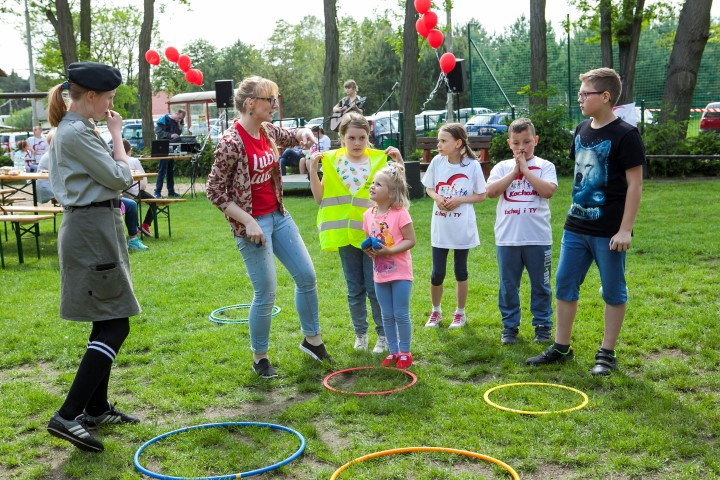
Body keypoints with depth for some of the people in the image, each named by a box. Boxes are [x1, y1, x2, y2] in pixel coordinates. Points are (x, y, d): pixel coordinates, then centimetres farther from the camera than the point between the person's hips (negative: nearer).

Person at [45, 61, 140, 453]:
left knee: (106, 324, 15)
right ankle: (68, 415, -10)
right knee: (115, 326, -10)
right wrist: (116, 136, -4)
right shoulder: (76, 133, -17)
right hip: (92, 231, -11)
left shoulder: (75, 129, 15)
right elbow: (119, 178, -15)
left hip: (92, 228, 11)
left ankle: (96, 408, 23)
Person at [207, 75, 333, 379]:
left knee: (307, 276, 11)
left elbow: (293, 137, 24)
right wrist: (248, 222, -19)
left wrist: (305, 133, -1)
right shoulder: (231, 143, -19)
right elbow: (215, 191, -15)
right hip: (253, 223, -8)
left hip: (279, 216, 8)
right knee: (266, 294, -3)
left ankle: (312, 339, 30)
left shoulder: (268, 131, 2)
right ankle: (259, 358, 17)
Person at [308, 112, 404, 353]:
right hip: (346, 234, 2)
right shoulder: (332, 161, 1)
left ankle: (383, 334, 16)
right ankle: (360, 333, 26)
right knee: (355, 289, 12)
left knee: (375, 288, 1)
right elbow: (320, 198, 0)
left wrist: (399, 162, -13)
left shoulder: (379, 160, -1)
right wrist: (312, 169, -10)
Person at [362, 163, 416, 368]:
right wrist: (368, 250, -8)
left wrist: (389, 251, -24)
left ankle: (405, 352, 17)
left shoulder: (400, 213, -14)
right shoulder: (368, 214, 3)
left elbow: (410, 240, -14)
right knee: (387, 316, 13)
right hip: (380, 273, 6)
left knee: (401, 315, 2)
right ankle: (393, 351, 25)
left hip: (400, 273, -6)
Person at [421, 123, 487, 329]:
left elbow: (481, 195, -3)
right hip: (440, 227, 2)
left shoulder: (472, 165, -11)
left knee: (460, 271, 11)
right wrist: (437, 197, -13)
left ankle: (460, 312, 28)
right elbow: (428, 188, 8)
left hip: (462, 228, -2)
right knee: (437, 273, 6)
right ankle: (436, 311, 27)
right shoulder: (437, 161, -4)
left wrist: (459, 200, -17)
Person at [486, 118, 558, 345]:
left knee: (540, 285, 9)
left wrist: (525, 169, -10)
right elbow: (491, 191, -9)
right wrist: (514, 171, -9)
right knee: (508, 286, 9)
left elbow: (548, 190, -15)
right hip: (507, 238, 2)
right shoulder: (502, 167, 6)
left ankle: (543, 325, 22)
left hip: (538, 238, -1)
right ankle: (510, 326, 21)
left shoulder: (544, 166, 2)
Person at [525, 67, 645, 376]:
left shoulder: (625, 135, -12)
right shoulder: (582, 131, 9)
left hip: (609, 232, -7)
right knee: (564, 285, 9)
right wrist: (576, 211, 16)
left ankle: (607, 354, 17)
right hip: (576, 227, 7)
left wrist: (625, 229, -17)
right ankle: (561, 348, 21)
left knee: (613, 292, 6)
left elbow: (635, 184, -13)